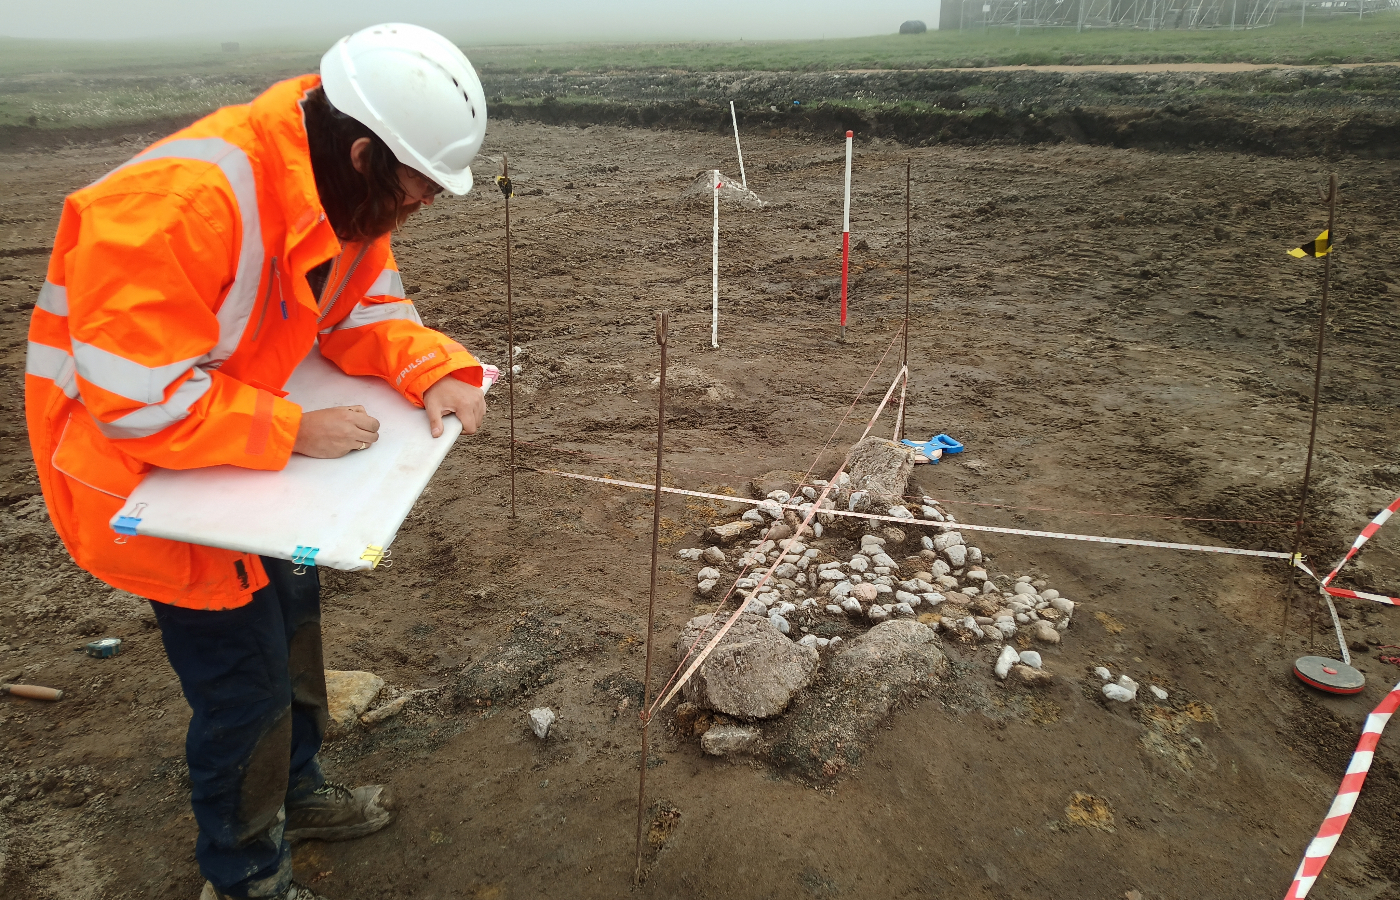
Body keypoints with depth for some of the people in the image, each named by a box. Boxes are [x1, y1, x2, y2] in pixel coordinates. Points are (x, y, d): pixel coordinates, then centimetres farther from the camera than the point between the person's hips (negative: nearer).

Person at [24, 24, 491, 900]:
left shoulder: (348, 190, -8)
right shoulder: (182, 203, -35)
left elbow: (365, 308, 1)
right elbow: (133, 399, -34)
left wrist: (436, 372, -18)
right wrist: (293, 431, -29)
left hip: (247, 448, 9)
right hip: (143, 470, -9)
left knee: (290, 613, 23)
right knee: (245, 681, 1)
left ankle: (293, 789, 49)